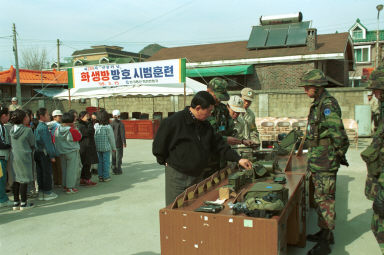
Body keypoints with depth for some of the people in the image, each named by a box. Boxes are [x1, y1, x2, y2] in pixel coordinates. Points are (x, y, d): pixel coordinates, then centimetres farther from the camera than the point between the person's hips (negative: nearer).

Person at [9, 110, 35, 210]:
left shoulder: (12, 129, 3)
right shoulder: (27, 130, -14)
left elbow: (12, 144, 15)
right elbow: (32, 144, -3)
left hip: (14, 156, 6)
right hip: (24, 157, -6)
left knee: (16, 179, 13)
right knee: (24, 179, 2)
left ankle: (16, 202, 20)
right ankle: (23, 203, 8)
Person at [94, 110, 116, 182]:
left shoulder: (96, 126, -5)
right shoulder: (108, 127, -12)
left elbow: (93, 136, -1)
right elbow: (111, 138, -6)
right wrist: (114, 147, 6)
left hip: (97, 147, 3)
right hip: (106, 147, -3)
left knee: (100, 162, 12)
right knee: (106, 162, 6)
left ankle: (100, 177, 18)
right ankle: (106, 177, 10)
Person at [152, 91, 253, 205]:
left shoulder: (206, 125, 6)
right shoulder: (173, 122, -16)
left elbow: (219, 144, 8)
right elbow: (158, 146, -9)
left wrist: (238, 159, 3)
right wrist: (167, 162, -2)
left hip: (198, 175, 6)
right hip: (177, 176, -6)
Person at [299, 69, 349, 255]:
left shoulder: (328, 104, -19)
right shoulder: (318, 104, 13)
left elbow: (337, 132, -25)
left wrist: (340, 154, -15)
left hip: (326, 162, -10)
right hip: (318, 162, 10)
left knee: (325, 199, -3)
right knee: (321, 197, 18)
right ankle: (325, 233, 33)